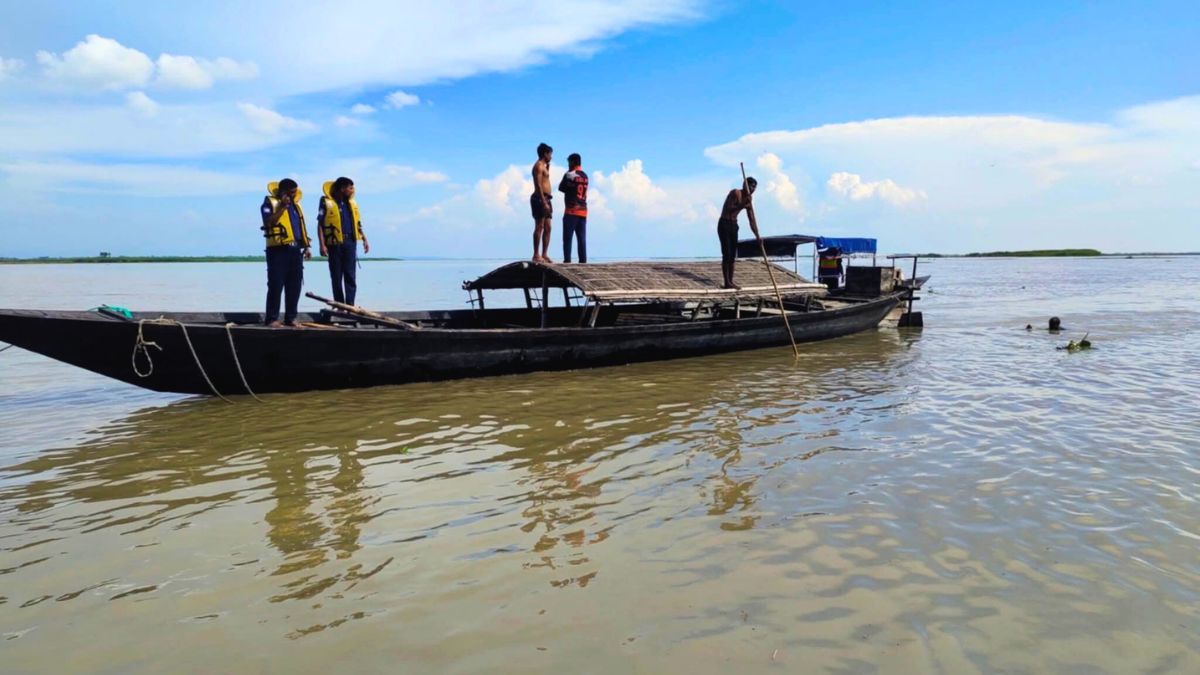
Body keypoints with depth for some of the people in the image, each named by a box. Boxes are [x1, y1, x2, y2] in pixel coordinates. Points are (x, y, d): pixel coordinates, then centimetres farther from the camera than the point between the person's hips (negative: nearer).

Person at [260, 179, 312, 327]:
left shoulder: (296, 204, 20)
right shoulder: (270, 202, -1)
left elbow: (302, 227, 21)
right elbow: (269, 222, -17)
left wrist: (306, 247, 13)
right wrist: (282, 207, -19)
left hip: (295, 250, 7)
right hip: (278, 250, -7)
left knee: (294, 286, 6)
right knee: (276, 285, -6)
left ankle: (290, 317, 13)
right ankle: (271, 318, 0)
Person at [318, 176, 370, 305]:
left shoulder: (352, 203, 11)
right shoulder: (327, 202, -4)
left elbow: (357, 224, 19)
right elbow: (321, 225, -6)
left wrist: (364, 239, 13)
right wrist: (322, 244, -12)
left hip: (350, 242, 4)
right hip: (334, 243, -4)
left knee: (350, 275, -1)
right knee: (336, 276, 4)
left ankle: (350, 305, 0)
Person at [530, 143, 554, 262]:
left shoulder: (543, 166, 23)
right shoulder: (539, 165, -7)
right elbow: (538, 185, -18)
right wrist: (544, 202, -24)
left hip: (545, 199, 10)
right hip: (540, 198, -10)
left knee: (547, 228, 7)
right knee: (539, 226, -12)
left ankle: (544, 254, 7)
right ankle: (536, 255, -13)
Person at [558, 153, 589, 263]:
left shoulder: (569, 174, -6)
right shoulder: (585, 176, 13)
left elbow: (561, 188, 3)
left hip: (572, 210, -6)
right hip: (583, 210, 6)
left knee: (567, 237, -3)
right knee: (582, 238, 4)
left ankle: (567, 260, -8)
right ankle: (583, 260, 1)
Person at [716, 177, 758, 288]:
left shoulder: (748, 201, 8)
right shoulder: (735, 193, -12)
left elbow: (752, 222, 7)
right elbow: (728, 209, -20)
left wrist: (757, 236, -2)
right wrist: (741, 205, -27)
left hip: (733, 225, 8)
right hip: (724, 224, -7)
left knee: (733, 255, 6)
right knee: (726, 254, -10)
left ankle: (731, 281, 12)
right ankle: (727, 282, -9)